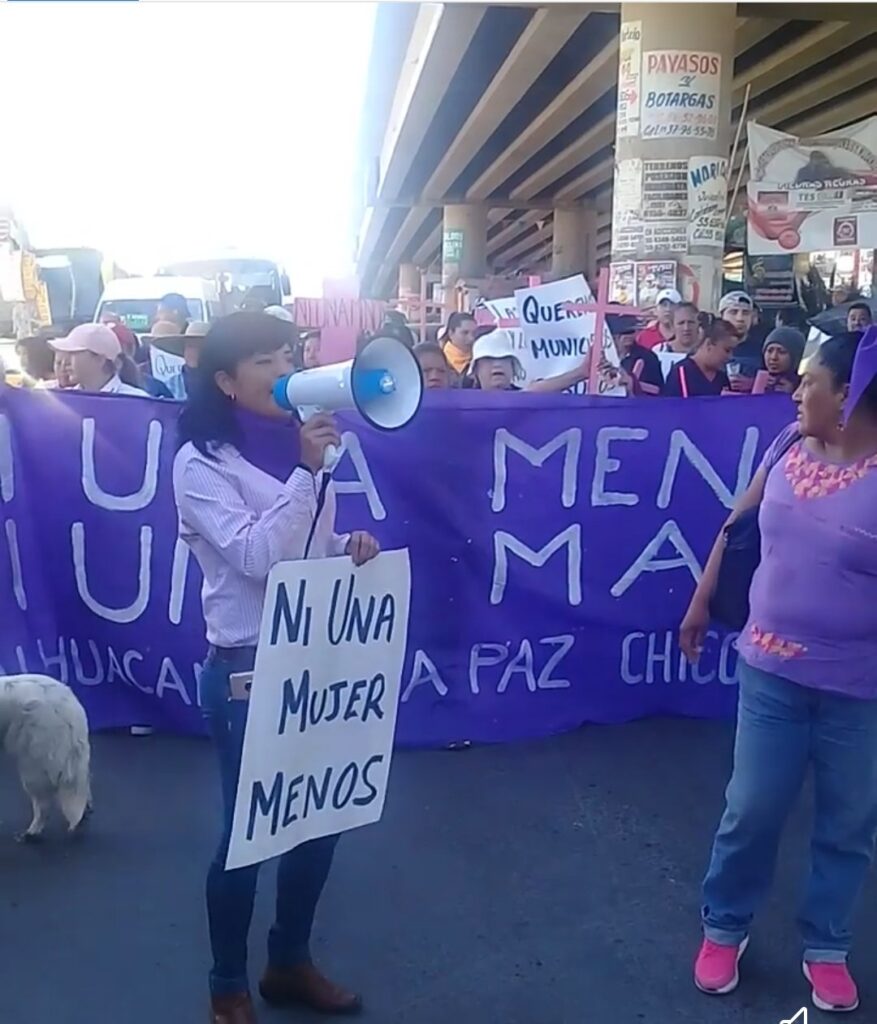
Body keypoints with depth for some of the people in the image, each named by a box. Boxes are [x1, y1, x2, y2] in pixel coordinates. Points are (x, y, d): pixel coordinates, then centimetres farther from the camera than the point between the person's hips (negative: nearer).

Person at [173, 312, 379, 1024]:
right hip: (247, 667, -7)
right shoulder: (201, 462, -11)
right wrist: (308, 471, -28)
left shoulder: (292, 443, 8)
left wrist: (350, 547, -3)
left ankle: (290, 964, 37)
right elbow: (256, 556, -23)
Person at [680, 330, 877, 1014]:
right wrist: (702, 602, 16)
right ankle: (724, 927, 34)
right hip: (772, 668, 3)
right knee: (751, 810, 12)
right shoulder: (789, 445, -1)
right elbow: (739, 525, 10)